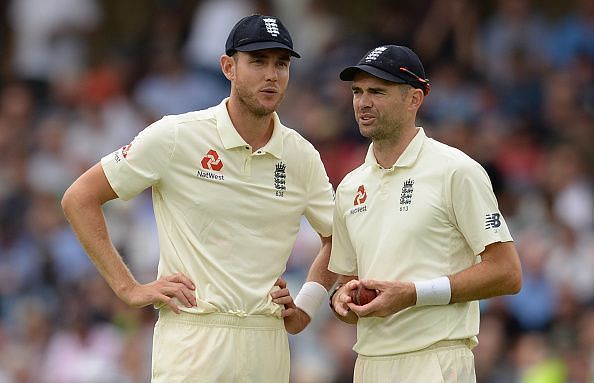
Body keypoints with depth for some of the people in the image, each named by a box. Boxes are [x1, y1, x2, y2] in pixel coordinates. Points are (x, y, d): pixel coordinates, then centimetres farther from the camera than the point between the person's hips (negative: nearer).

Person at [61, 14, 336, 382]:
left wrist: (306, 307, 10)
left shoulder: (302, 155, 8)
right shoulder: (176, 136, -4)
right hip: (193, 337, -4)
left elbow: (339, 237, 24)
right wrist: (130, 288, -5)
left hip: (268, 346, 4)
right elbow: (79, 198, -1)